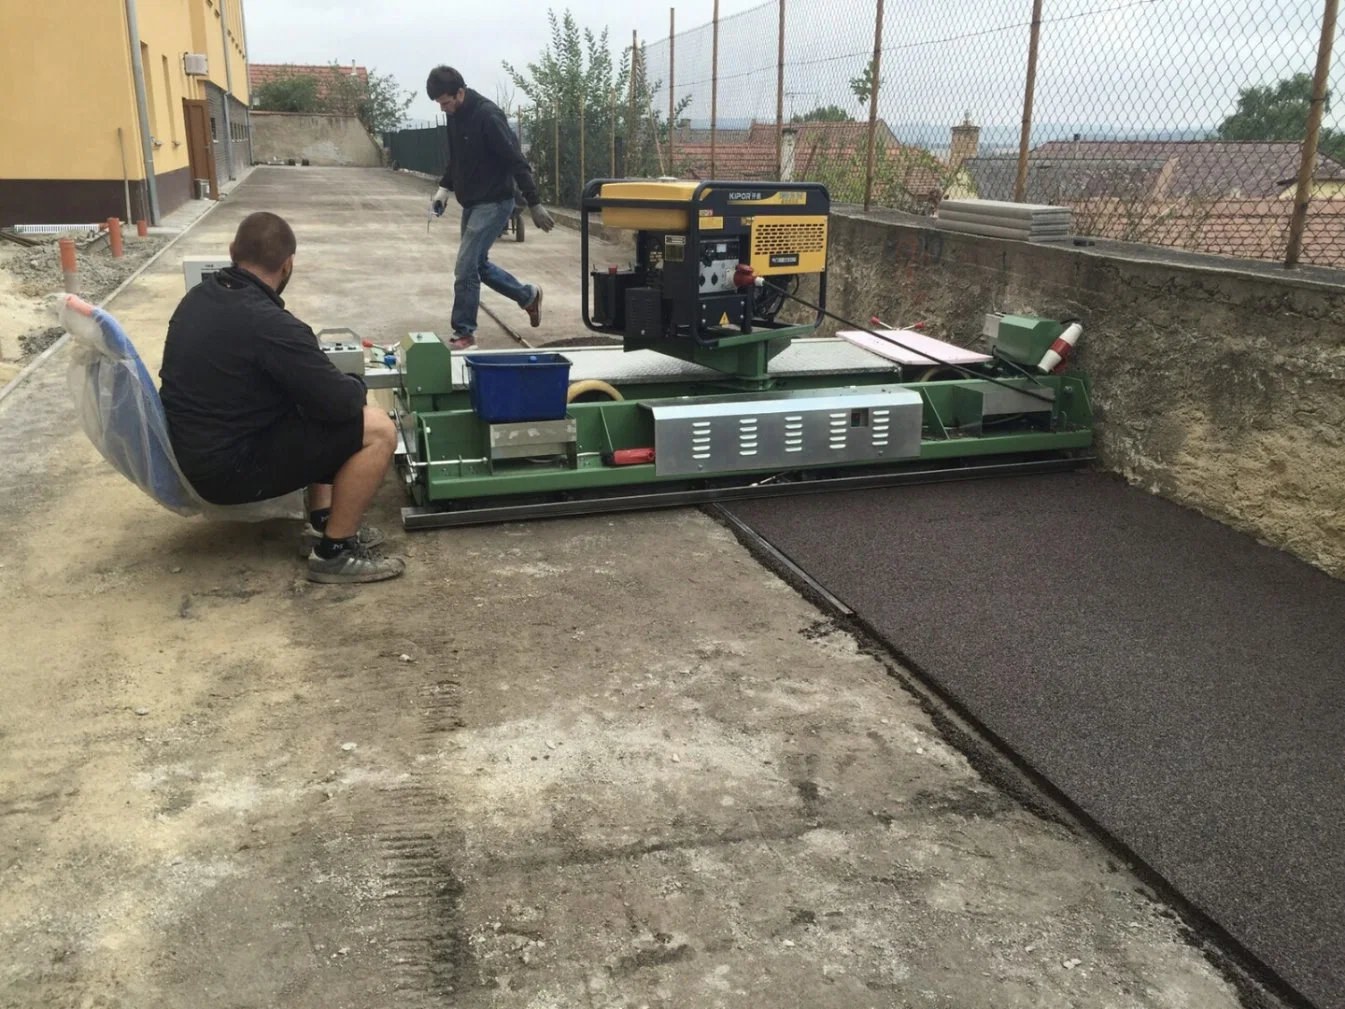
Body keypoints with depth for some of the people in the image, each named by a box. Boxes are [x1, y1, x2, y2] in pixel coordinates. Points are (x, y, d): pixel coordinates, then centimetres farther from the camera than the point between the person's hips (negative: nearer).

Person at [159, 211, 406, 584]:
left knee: (316, 411, 23)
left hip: (193, 448, 10)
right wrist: (356, 385, 2)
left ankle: (323, 522, 21)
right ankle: (334, 552, -2)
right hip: (227, 468, -10)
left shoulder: (198, 297, 5)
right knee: (378, 429, -13)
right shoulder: (270, 325, -24)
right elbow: (339, 403, -21)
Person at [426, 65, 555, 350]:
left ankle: (464, 334, 1)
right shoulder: (455, 116, 6)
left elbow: (516, 161, -20)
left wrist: (534, 204, -20)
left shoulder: (488, 115, -20)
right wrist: (444, 189, 8)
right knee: (478, 264, 17)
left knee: (465, 268, -11)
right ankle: (529, 296, 36)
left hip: (494, 203, -9)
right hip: (471, 203, 9)